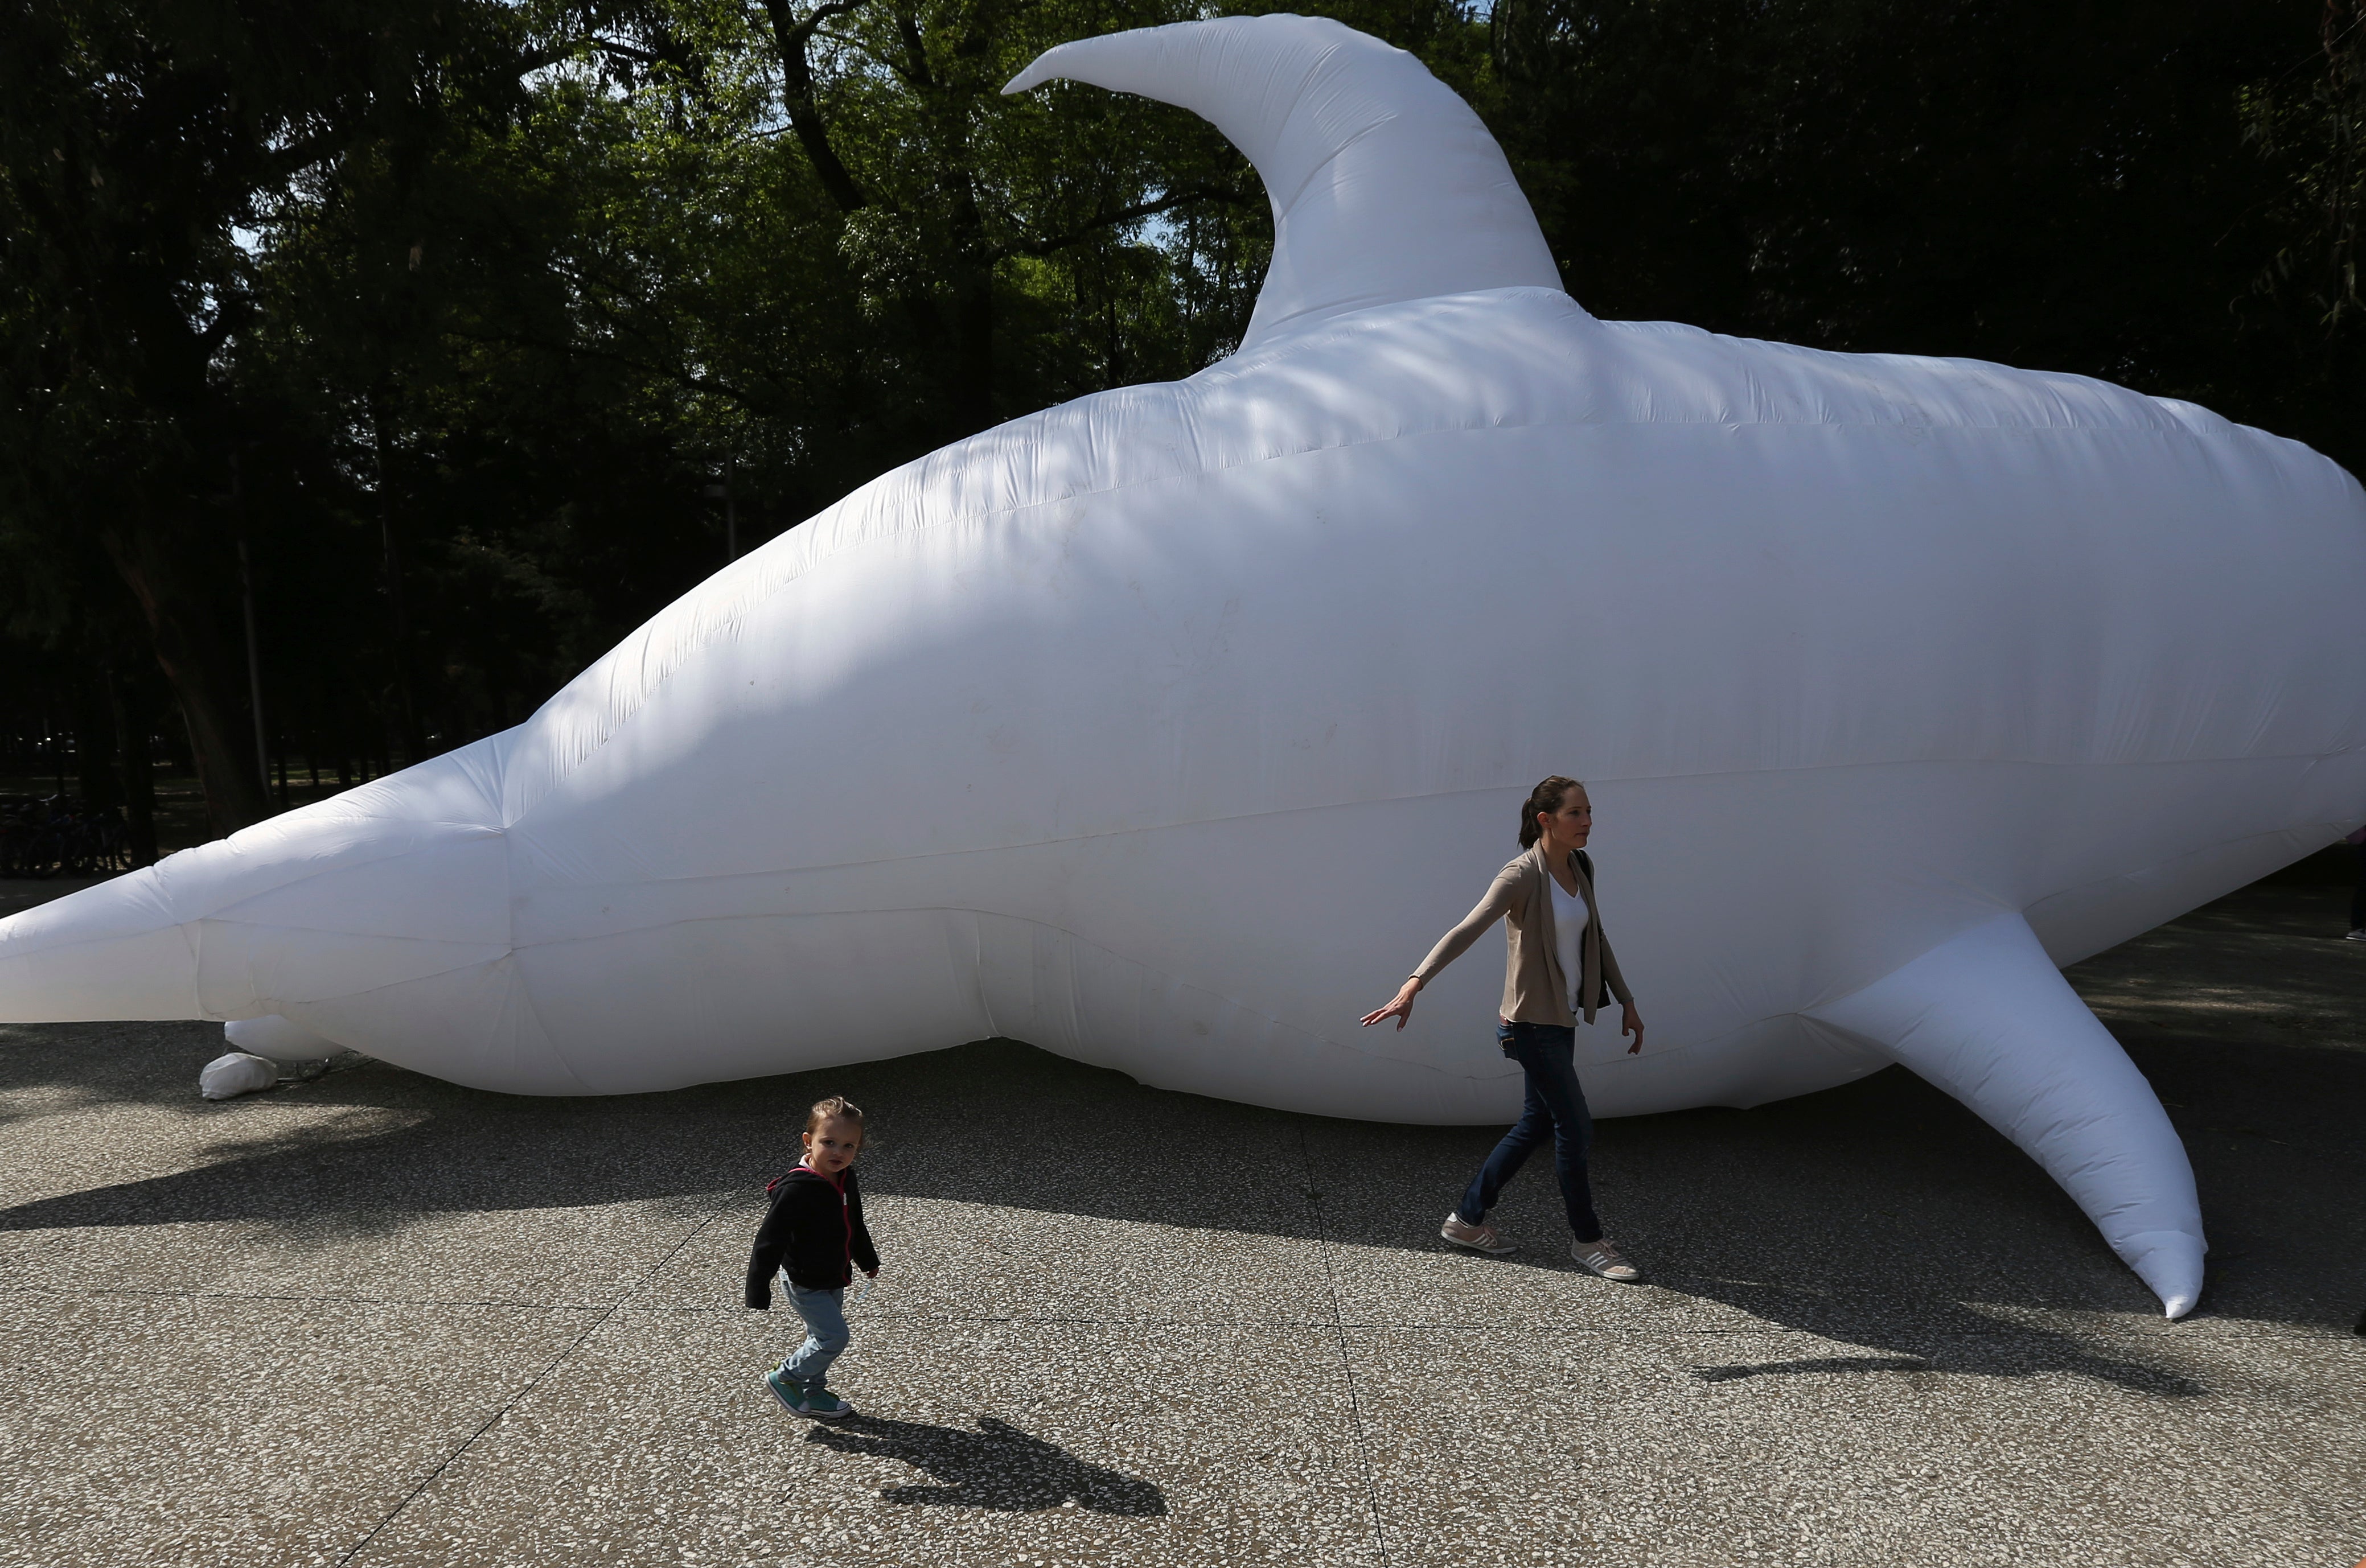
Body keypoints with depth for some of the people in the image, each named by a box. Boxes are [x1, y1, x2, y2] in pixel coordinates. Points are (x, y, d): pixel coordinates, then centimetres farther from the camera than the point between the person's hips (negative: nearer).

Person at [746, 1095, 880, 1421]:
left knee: (822, 1337, 19)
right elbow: (770, 1241, -24)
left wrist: (867, 1260, 27)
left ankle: (812, 1394, 37)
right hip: (805, 1283, -8)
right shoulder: (796, 1190, -29)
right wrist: (759, 1291, -22)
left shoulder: (845, 1180, -3)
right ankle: (783, 1378, 11)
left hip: (834, 1278, 8)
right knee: (834, 1336, -8)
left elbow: (855, 1226, 16)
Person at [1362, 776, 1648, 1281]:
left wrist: (1626, 1001, 20)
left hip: (1562, 1020, 9)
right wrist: (1414, 985, -38)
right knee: (1575, 1128, -1)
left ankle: (1467, 1219, 27)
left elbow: (1596, 939, 18)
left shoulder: (1580, 869, 7)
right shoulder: (1523, 875, -18)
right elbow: (1466, 931, -28)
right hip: (1532, 1022, -9)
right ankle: (1587, 1239, 18)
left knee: (1536, 1125, 15)